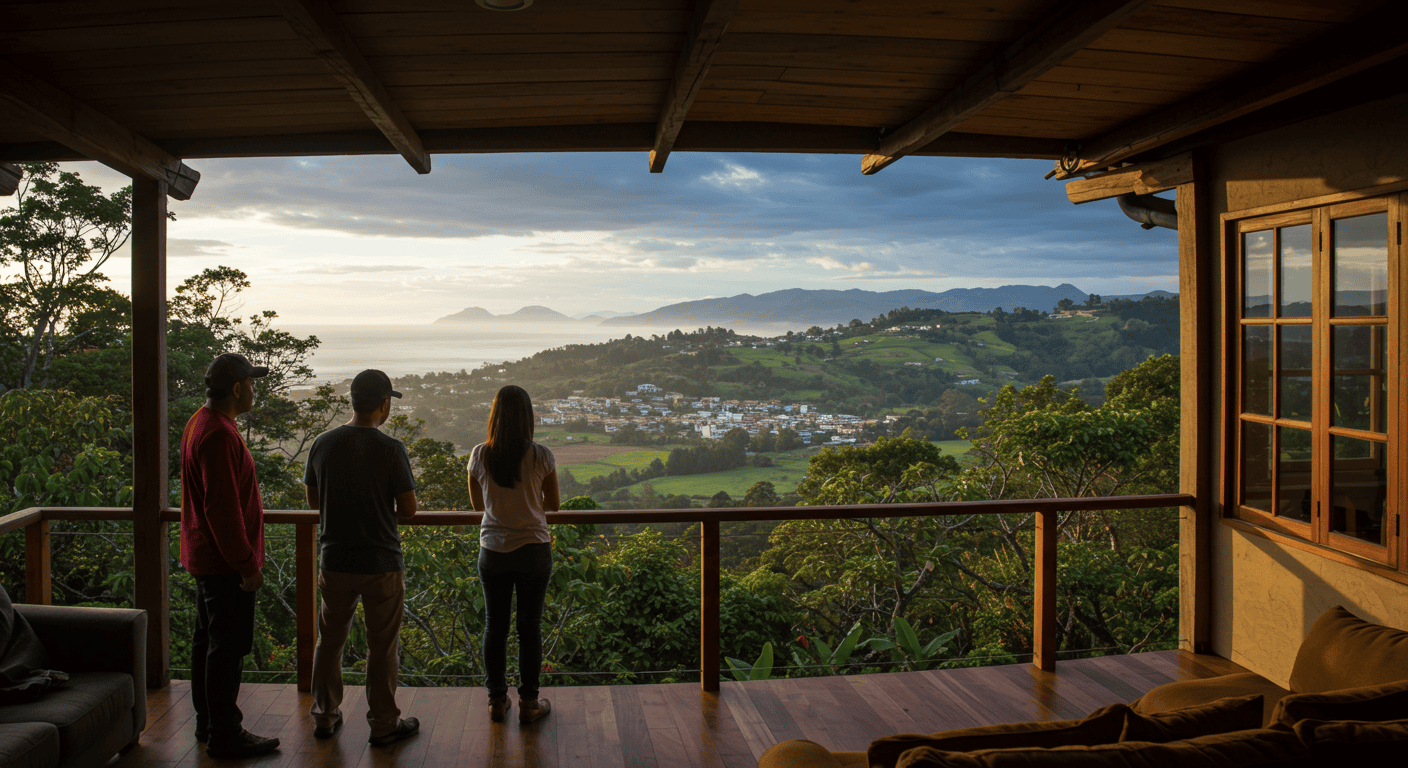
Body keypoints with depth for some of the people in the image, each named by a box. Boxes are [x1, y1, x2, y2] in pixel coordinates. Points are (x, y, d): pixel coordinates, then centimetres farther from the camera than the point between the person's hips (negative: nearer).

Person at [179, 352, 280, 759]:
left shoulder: (201, 422, 12)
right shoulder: (219, 435, -23)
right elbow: (223, 508, -25)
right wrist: (247, 565, -20)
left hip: (206, 557, 11)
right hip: (224, 562, -11)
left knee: (207, 640, 18)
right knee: (228, 647, -3)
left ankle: (208, 723, 29)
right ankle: (224, 736, 5)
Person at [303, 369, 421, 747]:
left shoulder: (323, 444, -3)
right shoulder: (390, 449, -15)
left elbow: (313, 500, 9)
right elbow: (409, 509, -12)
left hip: (334, 560, 4)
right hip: (381, 563, -4)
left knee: (330, 641, 18)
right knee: (382, 647, 8)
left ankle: (325, 716, 30)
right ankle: (384, 723, 17)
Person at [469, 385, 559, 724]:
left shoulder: (479, 456, -8)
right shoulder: (541, 457, -13)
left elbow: (478, 504, 7)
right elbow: (552, 505, 0)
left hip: (493, 552, 2)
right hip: (533, 550, -2)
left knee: (495, 626, 15)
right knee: (530, 627, 10)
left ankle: (497, 701, 25)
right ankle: (529, 703, 20)